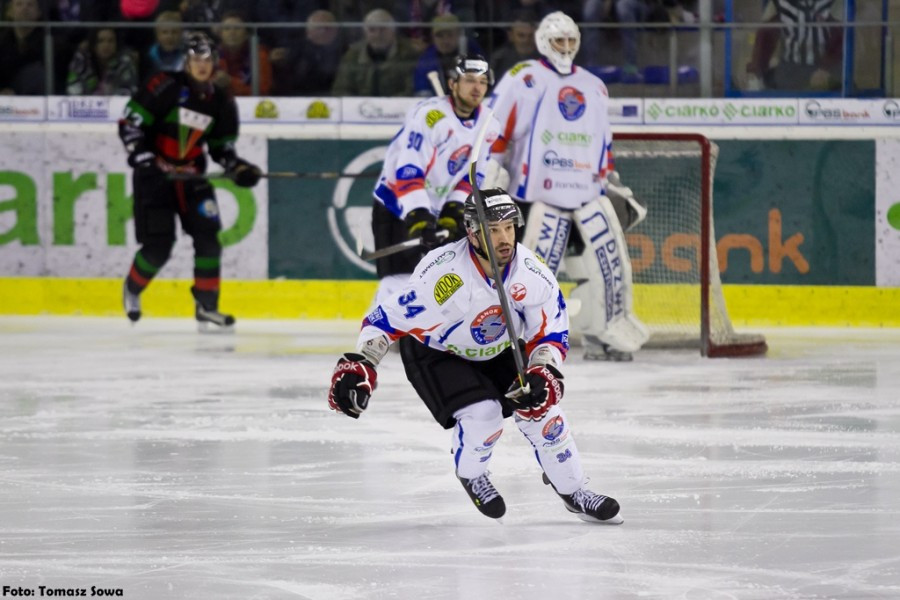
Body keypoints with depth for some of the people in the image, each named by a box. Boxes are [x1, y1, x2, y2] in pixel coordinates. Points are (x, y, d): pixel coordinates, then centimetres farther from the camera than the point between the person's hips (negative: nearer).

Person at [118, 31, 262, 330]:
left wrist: (239, 168, -6)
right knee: (158, 245, -8)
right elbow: (130, 123, -14)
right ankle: (132, 289, 22)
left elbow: (222, 148, 11)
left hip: (191, 176, 5)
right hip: (154, 174, -5)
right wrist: (143, 156, -22)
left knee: (208, 236, -7)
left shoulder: (221, 102, 3)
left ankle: (206, 306, 2)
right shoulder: (166, 87, -15)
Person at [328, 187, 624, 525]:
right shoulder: (443, 273, -36)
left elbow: (551, 333, -8)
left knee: (540, 406, -7)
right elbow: (389, 318, -31)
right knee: (482, 415, -24)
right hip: (433, 352, -5)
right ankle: (471, 475, 10)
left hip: (494, 352, 5)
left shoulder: (533, 274, -21)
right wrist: (358, 366, -39)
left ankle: (573, 491, 15)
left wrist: (543, 374, -26)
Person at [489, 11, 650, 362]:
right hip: (541, 195, -6)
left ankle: (607, 334, 13)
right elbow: (493, 128, -7)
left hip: (590, 194, 6)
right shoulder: (524, 80, -3)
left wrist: (613, 183, 22)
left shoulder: (594, 88, 18)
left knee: (610, 262, 0)